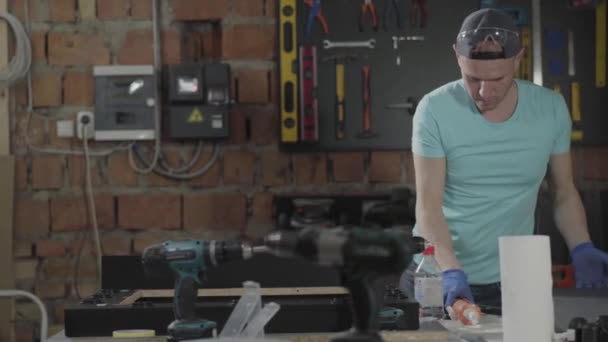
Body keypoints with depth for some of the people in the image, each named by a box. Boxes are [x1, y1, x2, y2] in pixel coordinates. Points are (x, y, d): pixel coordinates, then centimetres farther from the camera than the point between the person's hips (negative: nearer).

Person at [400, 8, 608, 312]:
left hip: (512, 281, 2)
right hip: (436, 276, -2)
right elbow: (428, 205, -15)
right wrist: (452, 271, -29)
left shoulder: (551, 109, -5)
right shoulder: (435, 110, -14)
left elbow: (564, 192, 5)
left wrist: (581, 249, -11)